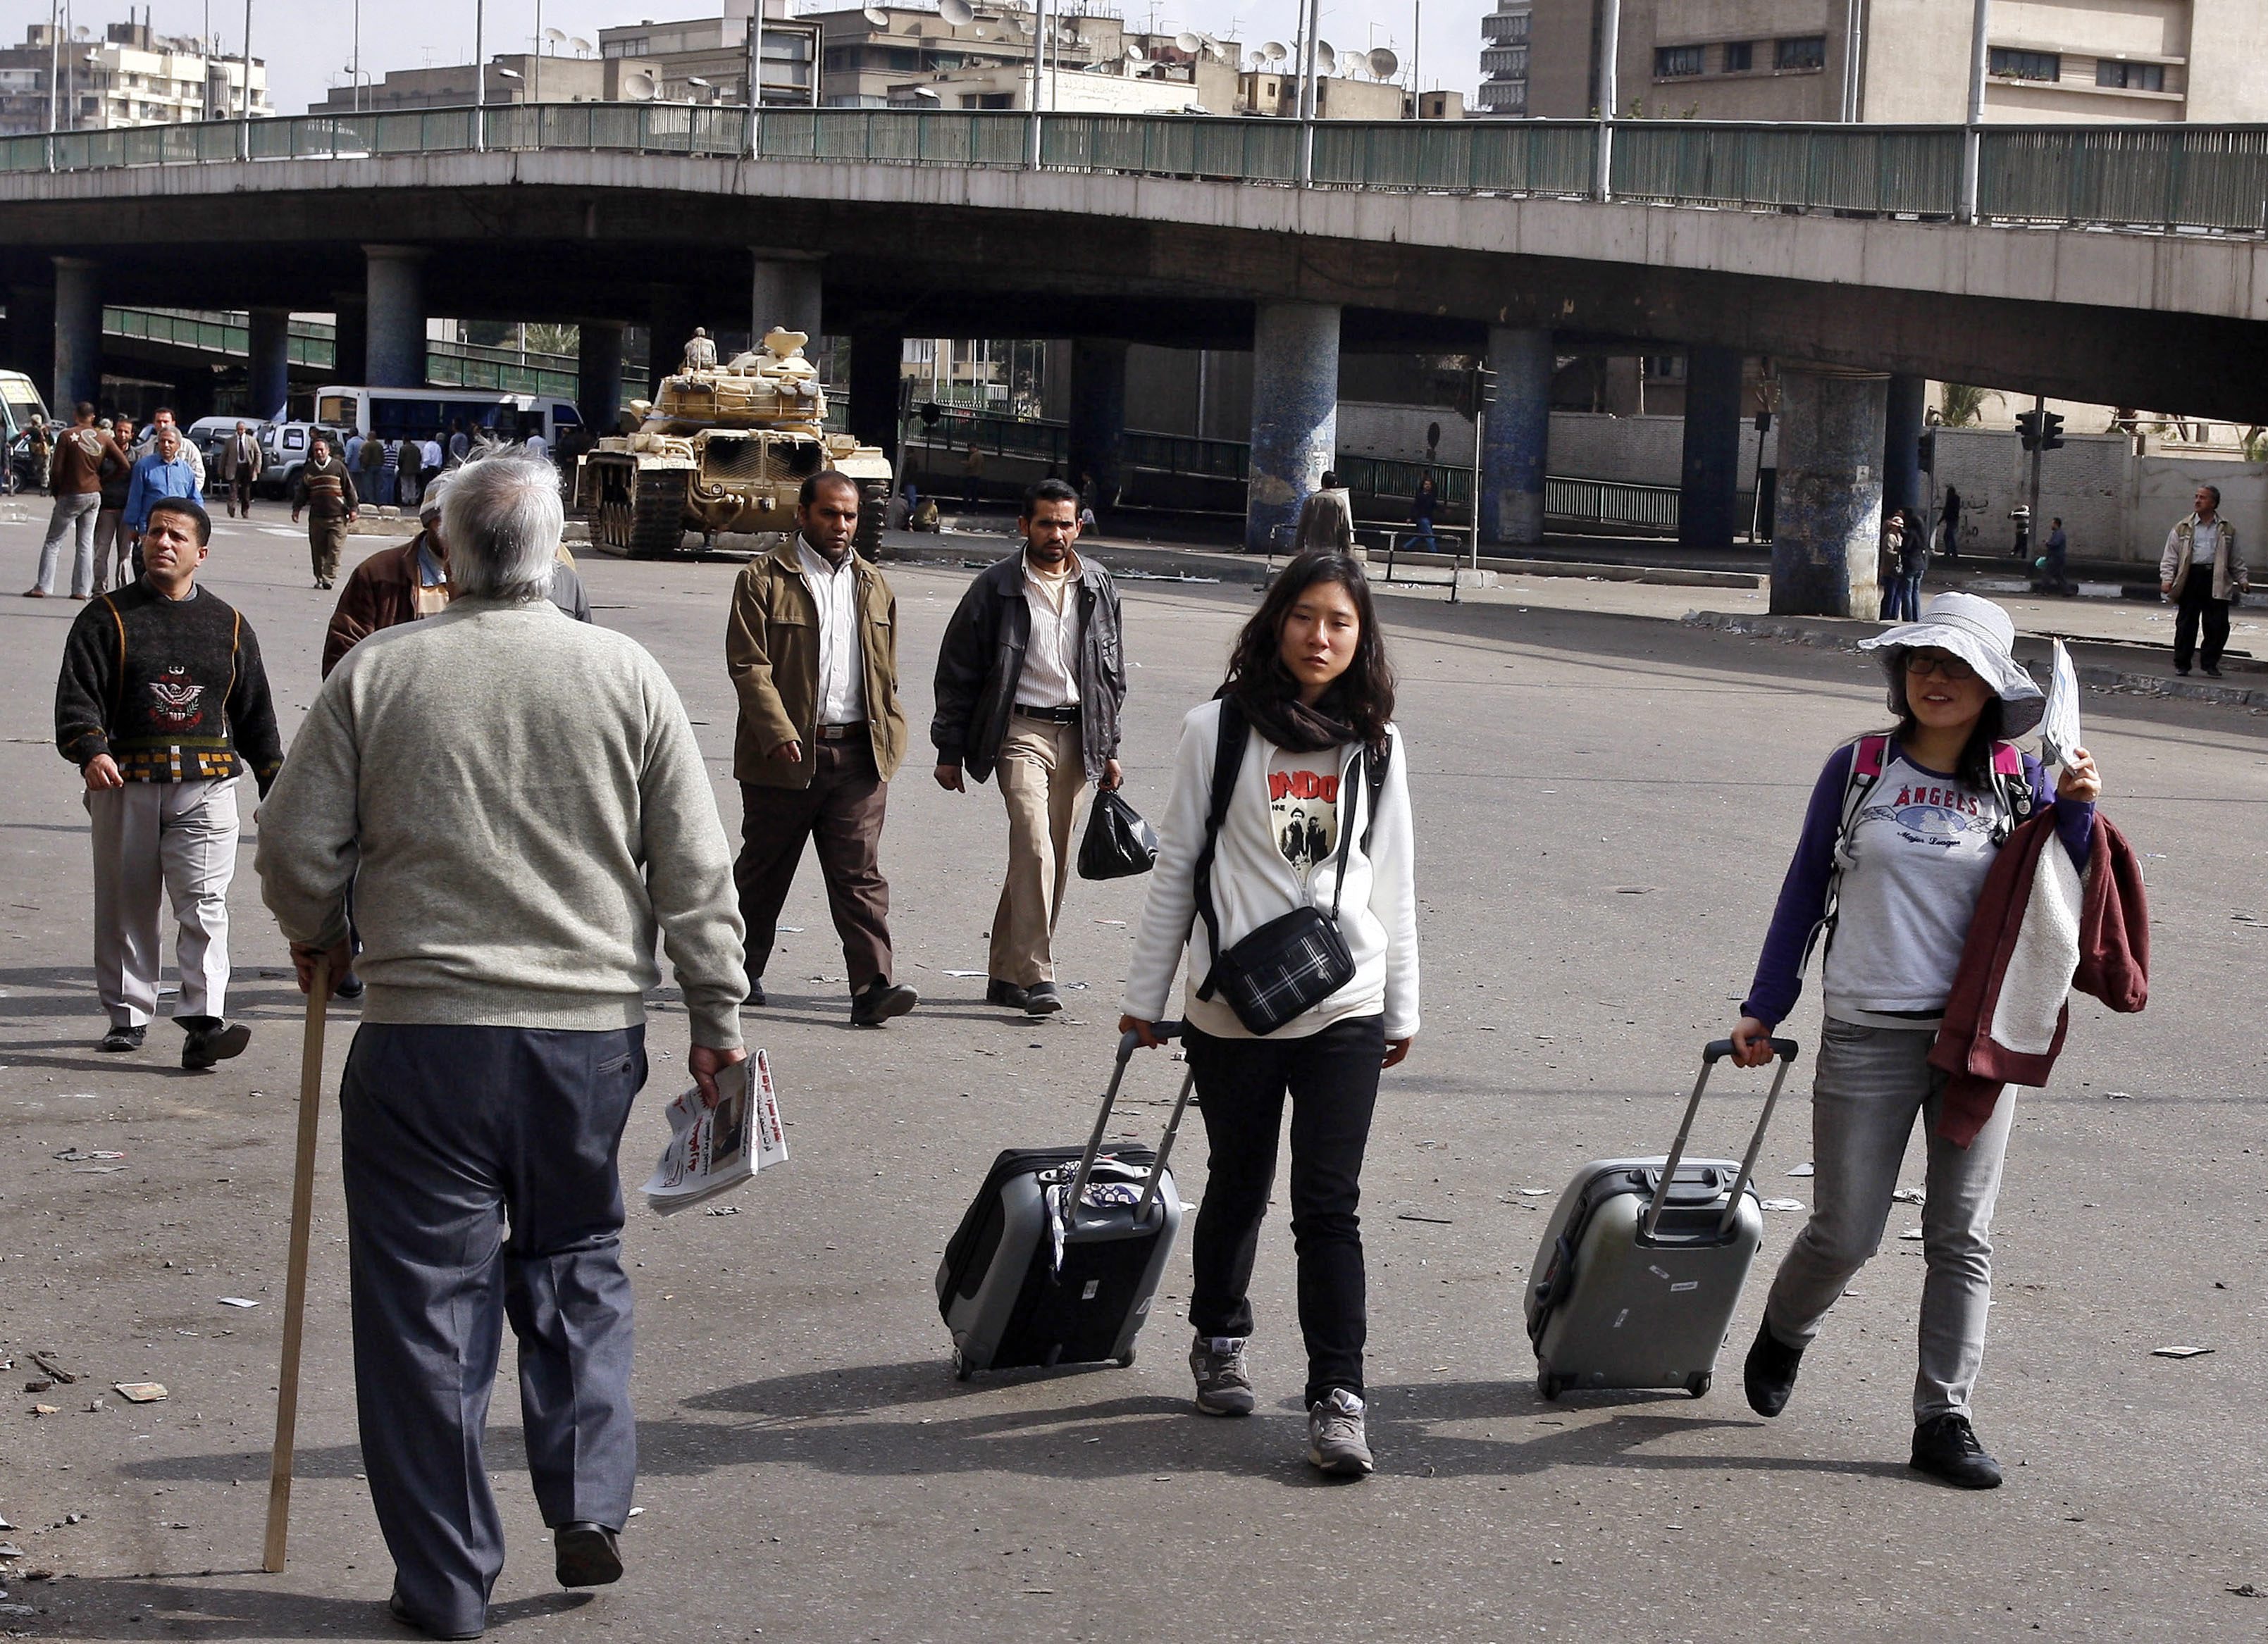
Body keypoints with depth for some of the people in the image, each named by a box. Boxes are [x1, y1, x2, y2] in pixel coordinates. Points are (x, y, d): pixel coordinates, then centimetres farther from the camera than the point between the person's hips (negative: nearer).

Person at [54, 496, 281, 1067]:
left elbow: (255, 714, 18)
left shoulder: (229, 626, 12)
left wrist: (274, 785, 16)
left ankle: (203, 1021, -16)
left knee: (205, 903, -11)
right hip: (125, 784, 0)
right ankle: (126, 1015, 20)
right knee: (125, 907, 7)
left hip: (207, 786, 0)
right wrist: (91, 752, -24)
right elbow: (77, 694, -6)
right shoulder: (107, 618, 5)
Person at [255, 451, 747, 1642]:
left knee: (427, 1296, 7)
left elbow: (298, 849, 1)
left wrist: (318, 940, 21)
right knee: (576, 1263, 21)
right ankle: (589, 1503, 10)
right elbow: (696, 874, 1)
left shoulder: (375, 672, -4)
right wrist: (717, 1018, 11)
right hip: (591, 1030, 2)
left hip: (424, 1032, -1)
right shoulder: (628, 675, -1)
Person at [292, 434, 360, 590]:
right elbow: (301, 491, 18)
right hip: (316, 517, 3)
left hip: (337, 517, -3)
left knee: (334, 549, -10)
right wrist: (296, 509, 12)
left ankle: (329, 578, -10)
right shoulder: (309, 469, 10)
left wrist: (353, 508, 1)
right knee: (318, 551, 5)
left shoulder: (338, 466, 2)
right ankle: (320, 578, 15)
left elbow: (349, 488, 5)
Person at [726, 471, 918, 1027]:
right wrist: (778, 734, -21)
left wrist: (889, 740, 11)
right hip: (785, 755, -3)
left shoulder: (873, 586, 15)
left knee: (860, 875, -5)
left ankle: (872, 988, -11)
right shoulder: (764, 579, -2)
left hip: (858, 756, 3)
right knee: (763, 870, 10)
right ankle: (740, 974, 27)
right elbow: (748, 665, -10)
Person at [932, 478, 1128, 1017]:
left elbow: (1112, 671, 18)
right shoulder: (996, 589, -2)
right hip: (1020, 730, -4)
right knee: (1034, 848, -19)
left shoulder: (1098, 588, 10)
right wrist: (950, 751, 1)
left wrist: (1110, 748, 15)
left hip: (1077, 735, 5)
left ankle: (1006, 973, 16)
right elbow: (957, 672, 2)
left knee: (1054, 859, 6)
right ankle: (1035, 976, -20)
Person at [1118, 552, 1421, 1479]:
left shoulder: (1376, 746, 6)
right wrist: (1146, 995, 5)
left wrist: (1402, 1009, 13)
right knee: (1238, 1185, 15)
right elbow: (1176, 870, 3)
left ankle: (1338, 1397, -5)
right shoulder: (1220, 731, -1)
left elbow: (1392, 883, 12)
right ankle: (1219, 1343, 37)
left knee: (1328, 1204, -6)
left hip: (1345, 1010, 0)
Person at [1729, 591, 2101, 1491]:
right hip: (1868, 1036, -1)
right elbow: (1805, 888, 8)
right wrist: (1764, 1009, 9)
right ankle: (1784, 1332, 34)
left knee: (1962, 1236, 4)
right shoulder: (1857, 770, 1)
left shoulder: (2016, 786, 3)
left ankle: (1944, 1418, 12)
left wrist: (2076, 811, -11)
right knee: (1846, 1233, 3)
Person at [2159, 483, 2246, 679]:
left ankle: (2210, 664, 11)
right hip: (2191, 577, 0)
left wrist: (2242, 579, 10)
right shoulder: (2183, 529, 9)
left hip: (2217, 580, 0)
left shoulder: (2227, 530, 12)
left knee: (2217, 625, -2)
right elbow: (2170, 556, 6)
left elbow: (2236, 558, 18)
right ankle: (2181, 664, 11)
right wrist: (2167, 578, -6)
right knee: (2186, 624, 1)